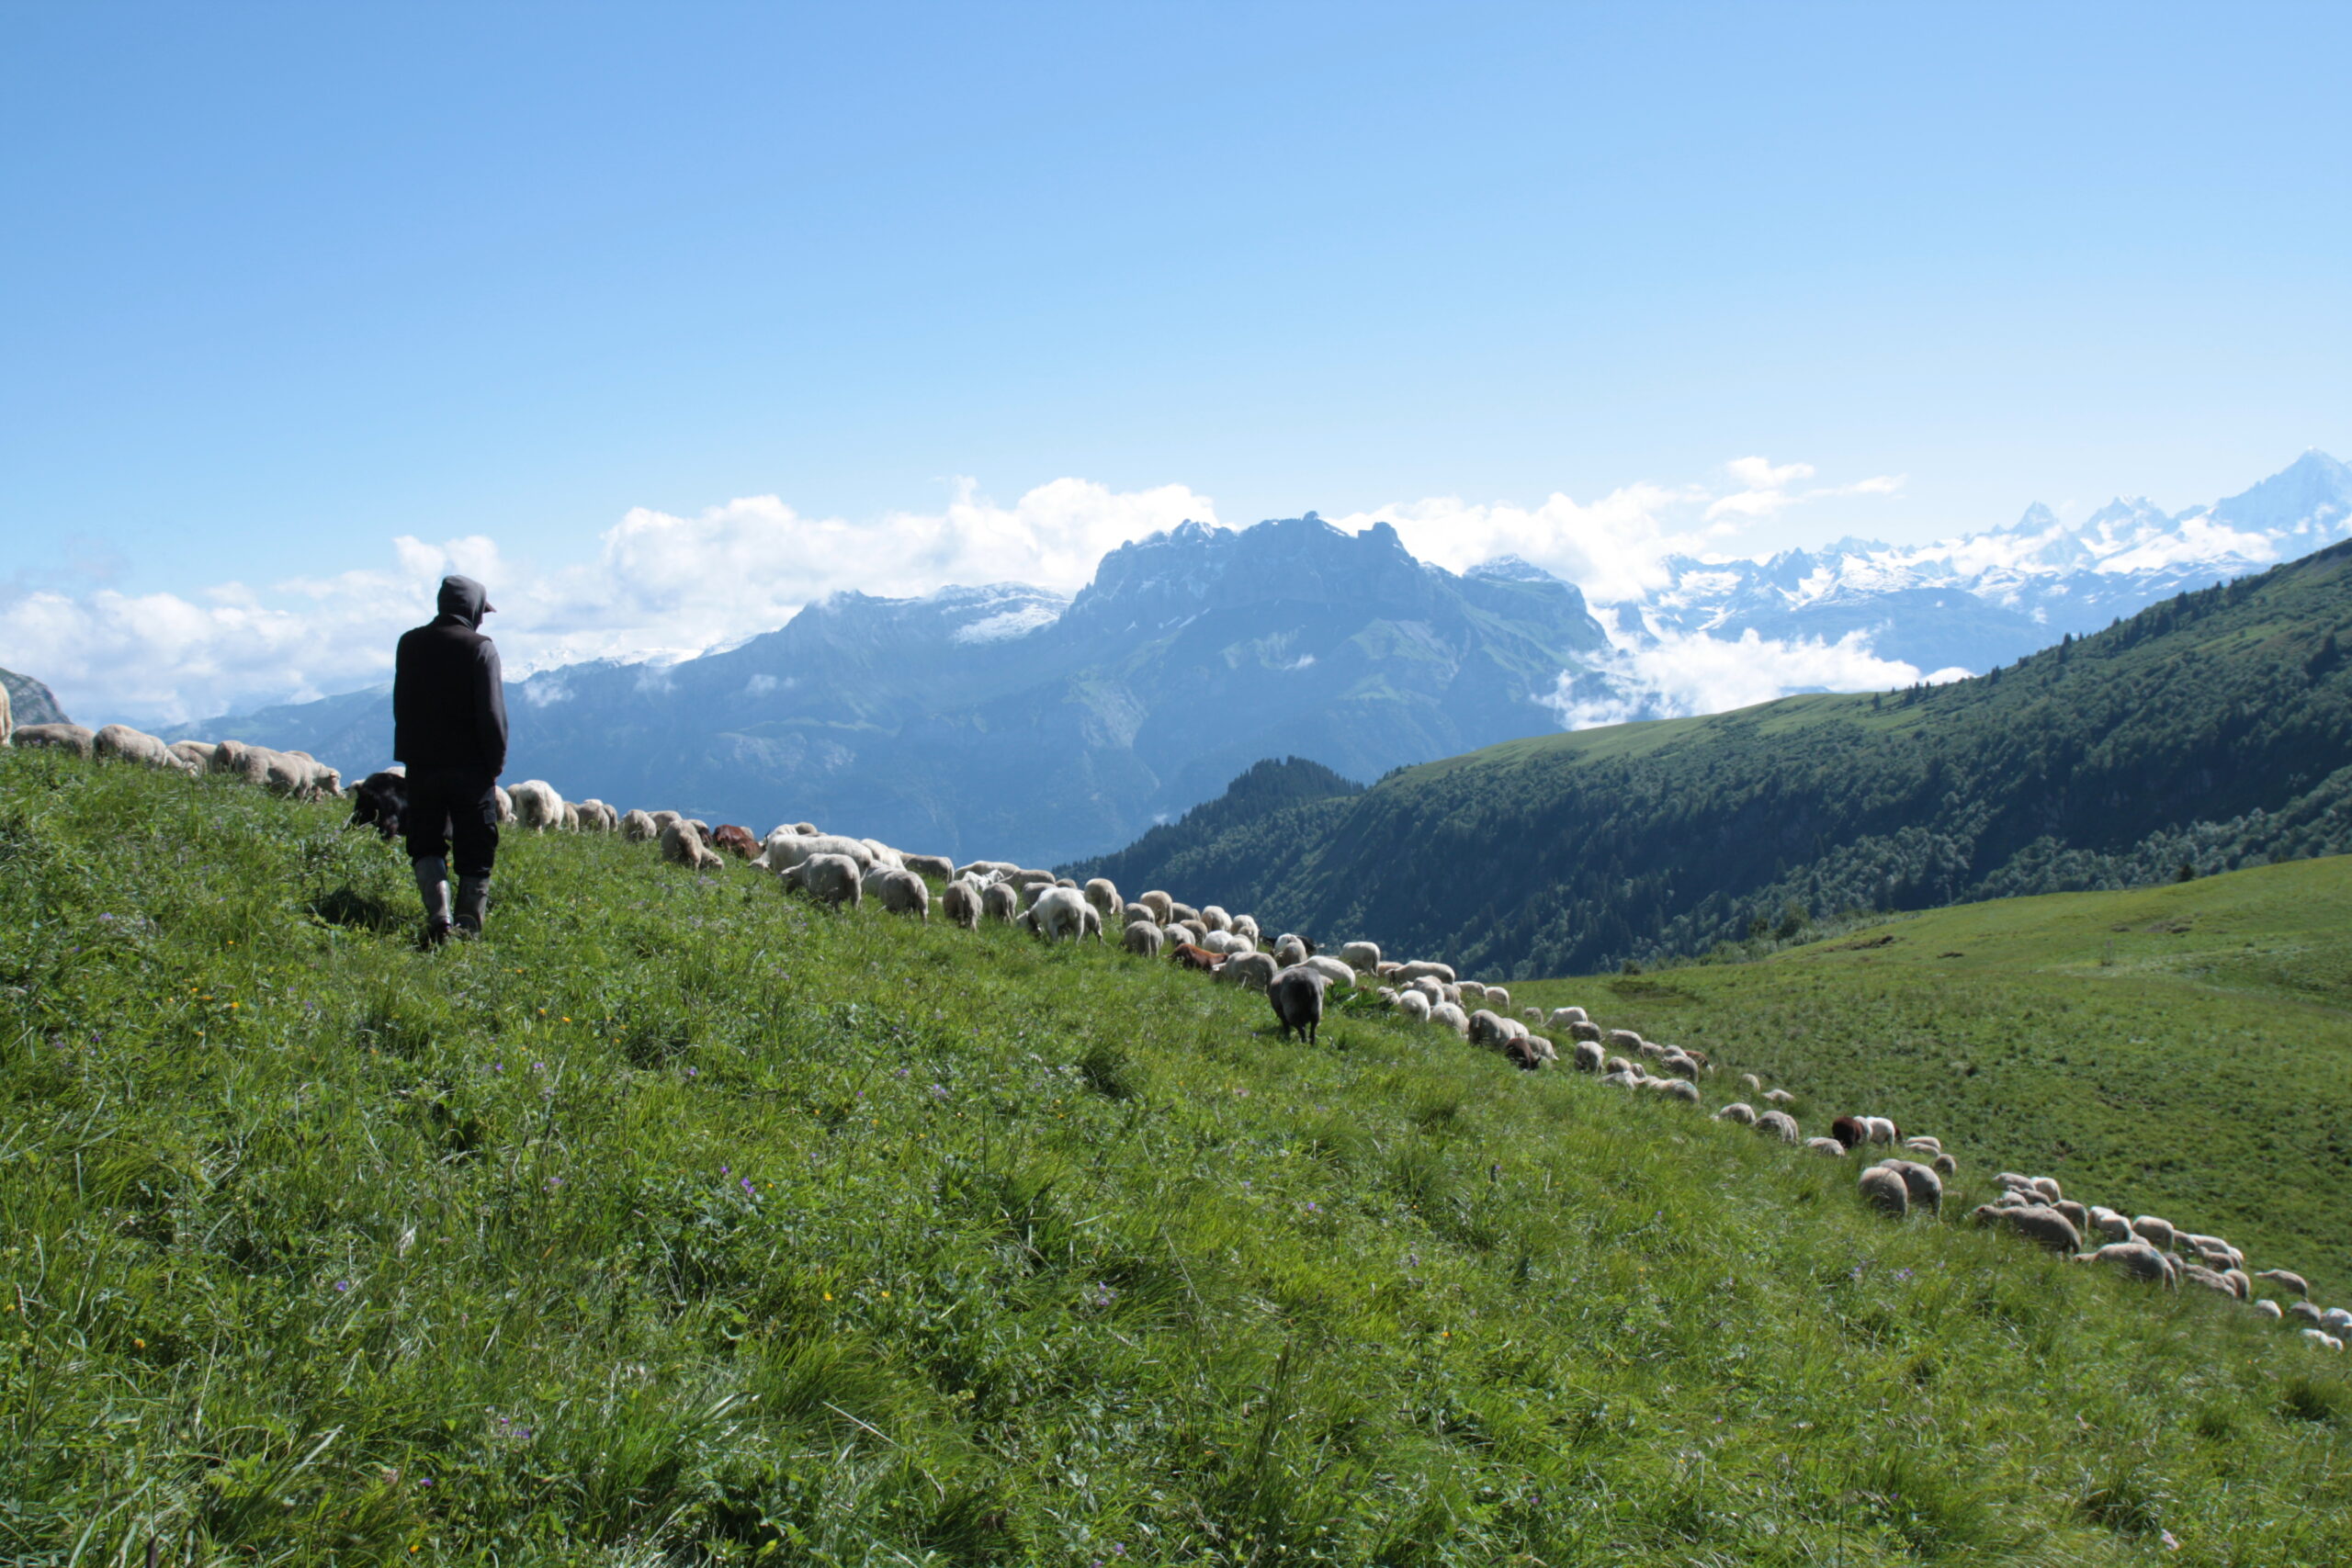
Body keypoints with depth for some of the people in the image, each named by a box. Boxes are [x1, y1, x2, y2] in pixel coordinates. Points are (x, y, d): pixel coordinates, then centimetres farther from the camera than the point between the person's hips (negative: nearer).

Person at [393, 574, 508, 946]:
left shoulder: (410, 644, 5)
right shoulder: (480, 647, -9)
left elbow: (401, 705, 12)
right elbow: (492, 713, -12)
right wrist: (496, 763, -3)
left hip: (421, 762, 3)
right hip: (470, 765, -3)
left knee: (426, 842, 12)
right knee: (474, 850, 6)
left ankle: (438, 915, -7)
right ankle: (468, 925, 5)